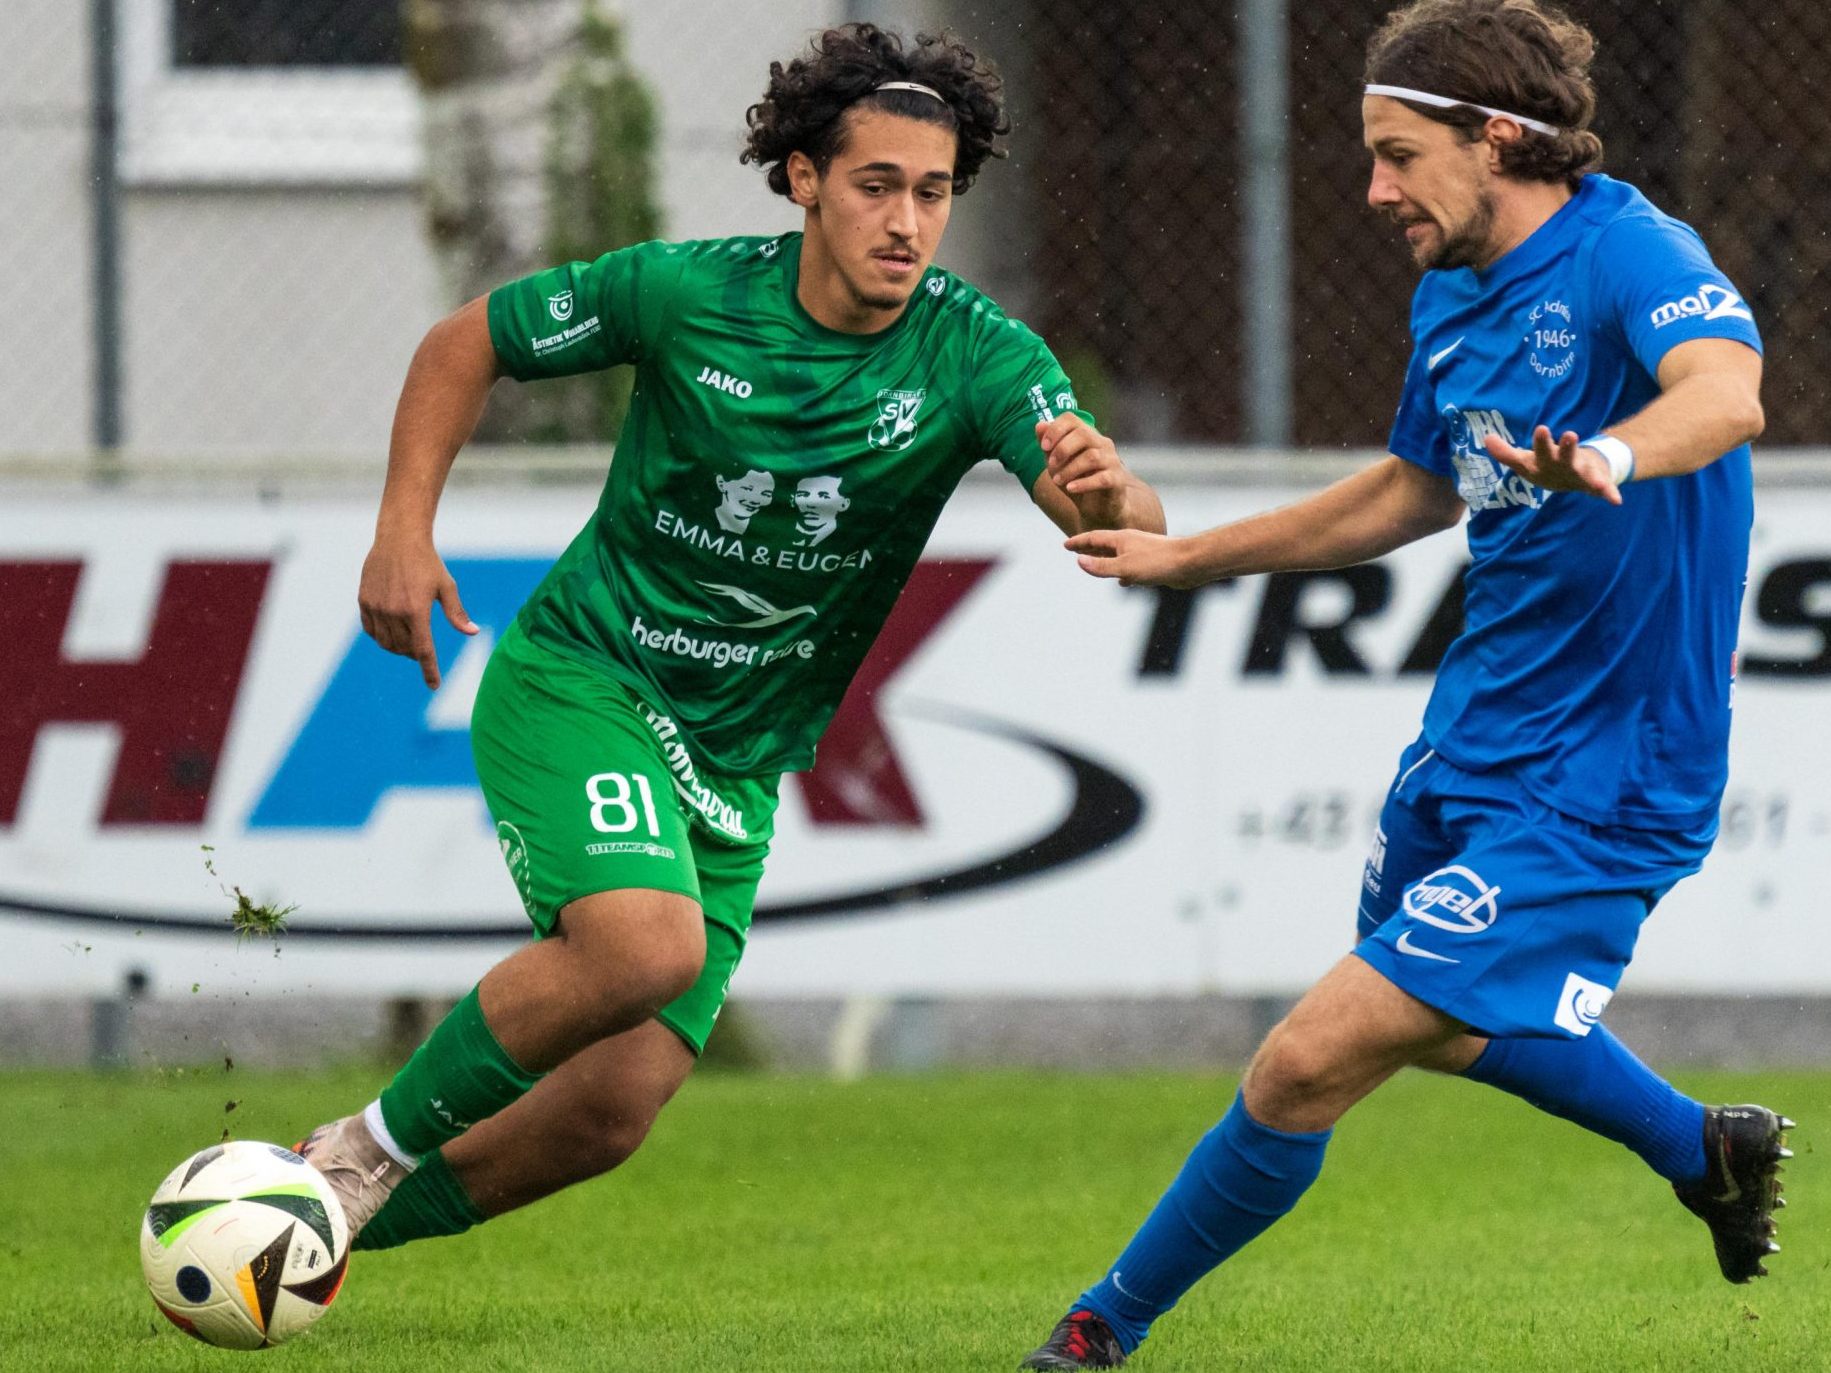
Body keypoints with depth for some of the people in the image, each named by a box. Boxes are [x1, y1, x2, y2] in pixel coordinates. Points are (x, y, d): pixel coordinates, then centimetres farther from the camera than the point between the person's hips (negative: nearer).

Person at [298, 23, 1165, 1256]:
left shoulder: (976, 357, -12)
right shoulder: (688, 293, -13)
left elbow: (1130, 529, -27)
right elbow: (468, 345, 3)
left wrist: (1108, 492, -51)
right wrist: (405, 529, -10)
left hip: (737, 765, 4)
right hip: (576, 683, -3)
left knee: (613, 1111, -3)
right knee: (651, 948, -32)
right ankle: (372, 1144, -10)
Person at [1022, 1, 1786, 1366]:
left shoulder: (1630, 255, -21)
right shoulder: (1451, 297, 7)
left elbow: (1726, 393, -42)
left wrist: (1610, 457, -63)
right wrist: (1184, 556, 29)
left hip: (1591, 788, -10)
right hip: (1471, 740, 10)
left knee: (1310, 1062, -12)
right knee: (1428, 1023, 30)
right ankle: (1701, 1149, 49)